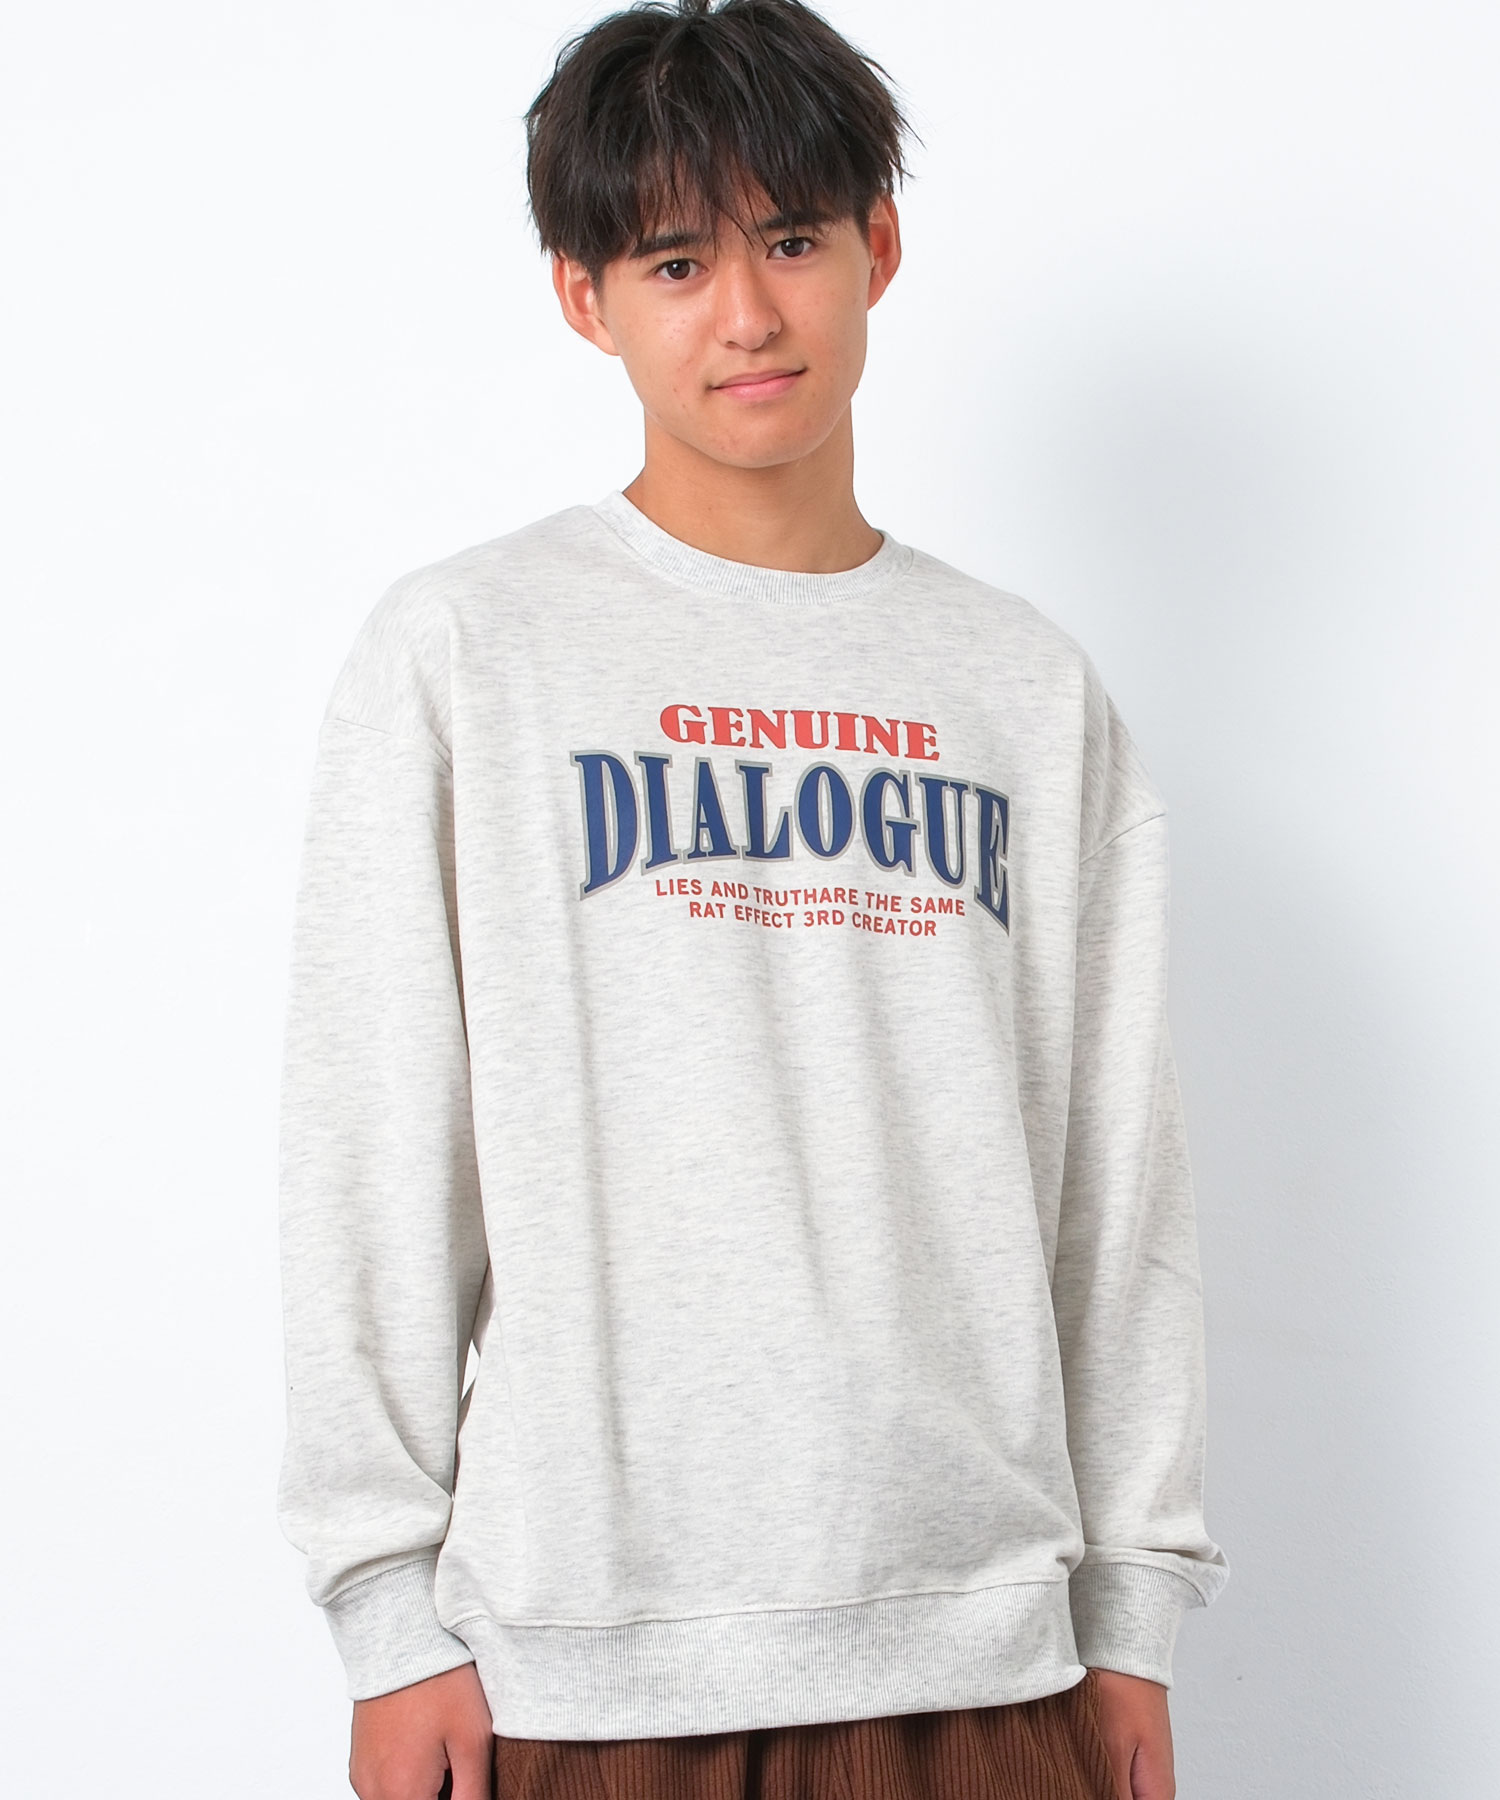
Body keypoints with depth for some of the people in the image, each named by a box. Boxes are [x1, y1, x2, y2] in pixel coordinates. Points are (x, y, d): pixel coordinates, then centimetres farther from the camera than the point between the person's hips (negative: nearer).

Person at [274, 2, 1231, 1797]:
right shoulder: (459, 652, 1)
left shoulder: (1031, 690, 10)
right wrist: (389, 1604, -4)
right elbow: (373, 1157, -1)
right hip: (579, 1647, -2)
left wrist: (1136, 1607, 8)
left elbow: (1117, 1176, 10)